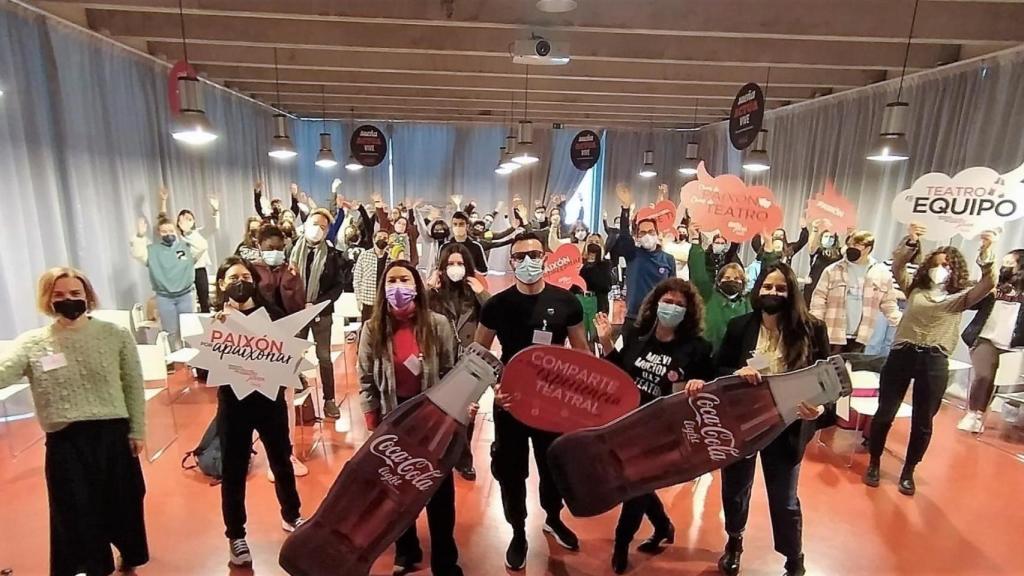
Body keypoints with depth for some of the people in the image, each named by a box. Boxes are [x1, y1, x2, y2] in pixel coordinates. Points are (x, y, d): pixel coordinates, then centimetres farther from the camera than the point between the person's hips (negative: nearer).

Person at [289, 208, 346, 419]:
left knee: (324, 357, 6)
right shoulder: (293, 251, 0)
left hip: (322, 312, -1)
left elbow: (338, 286, -5)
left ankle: (329, 399, 15)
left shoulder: (332, 254, -3)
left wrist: (315, 304, -15)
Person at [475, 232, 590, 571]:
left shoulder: (566, 302, -7)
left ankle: (553, 518, 49)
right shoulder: (497, 304, -9)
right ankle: (518, 533, 37)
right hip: (509, 400, -1)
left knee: (554, 464, 20)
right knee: (510, 469, 11)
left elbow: (580, 350, 3)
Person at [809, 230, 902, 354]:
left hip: (859, 338, 2)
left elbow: (889, 305, 10)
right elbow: (819, 300, -2)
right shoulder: (832, 270, -2)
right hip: (832, 335, -2)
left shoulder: (882, 273, 3)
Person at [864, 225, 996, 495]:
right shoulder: (914, 288, 12)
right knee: (884, 413, 4)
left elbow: (988, 284, -9)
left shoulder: (960, 298, 8)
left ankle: (908, 472, 27)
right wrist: (910, 242, -16)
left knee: (922, 421, 9)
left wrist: (986, 251, -21)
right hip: (902, 354, 0)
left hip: (934, 362, 0)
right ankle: (873, 463, 23)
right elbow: (897, 267, -2)